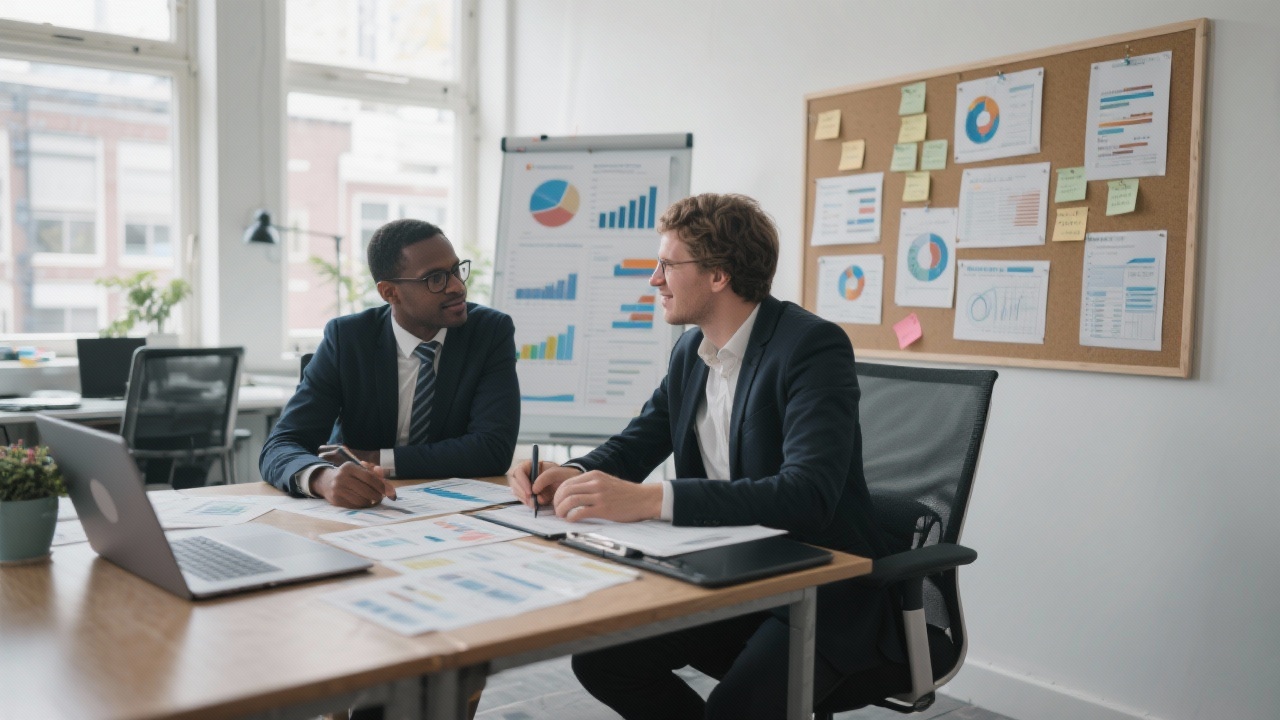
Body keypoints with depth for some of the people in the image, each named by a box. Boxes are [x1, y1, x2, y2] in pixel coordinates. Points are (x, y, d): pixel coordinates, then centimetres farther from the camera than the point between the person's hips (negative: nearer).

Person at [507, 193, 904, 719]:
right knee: (599, 654, -5)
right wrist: (573, 475, -10)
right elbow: (634, 445, 14)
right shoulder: (691, 351, 5)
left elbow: (808, 494, -31)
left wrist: (651, 499, -38)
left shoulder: (814, 345, -18)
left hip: (823, 590, -7)